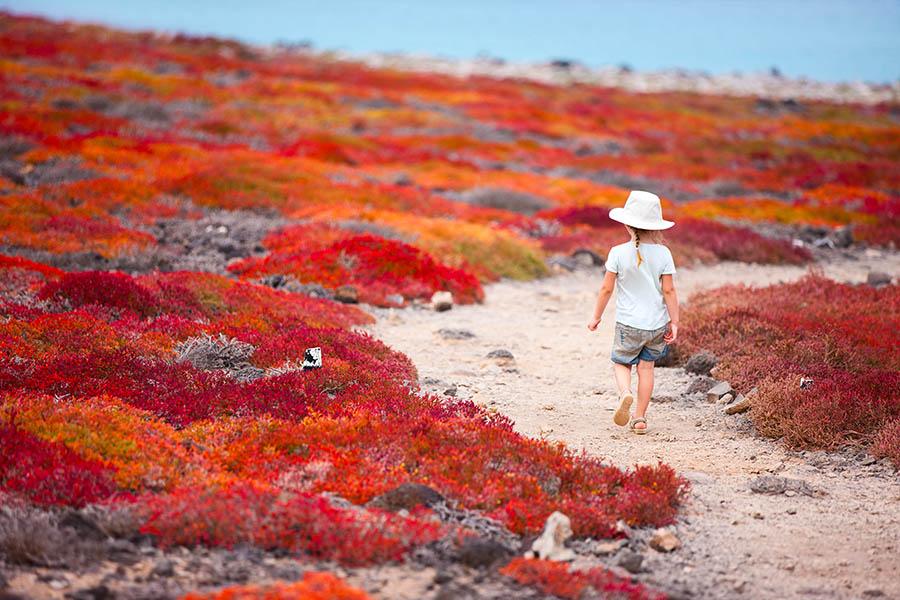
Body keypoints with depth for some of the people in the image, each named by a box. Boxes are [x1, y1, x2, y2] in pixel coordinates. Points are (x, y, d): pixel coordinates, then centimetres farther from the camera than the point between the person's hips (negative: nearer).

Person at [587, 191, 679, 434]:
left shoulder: (618, 253, -11)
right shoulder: (663, 254, -7)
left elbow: (607, 288, -5)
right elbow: (669, 290, -6)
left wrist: (596, 317, 7)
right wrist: (674, 323, 2)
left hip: (628, 323, -2)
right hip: (657, 323, 2)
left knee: (621, 362, 15)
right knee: (646, 367, 14)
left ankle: (625, 393, -17)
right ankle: (640, 418, 15)